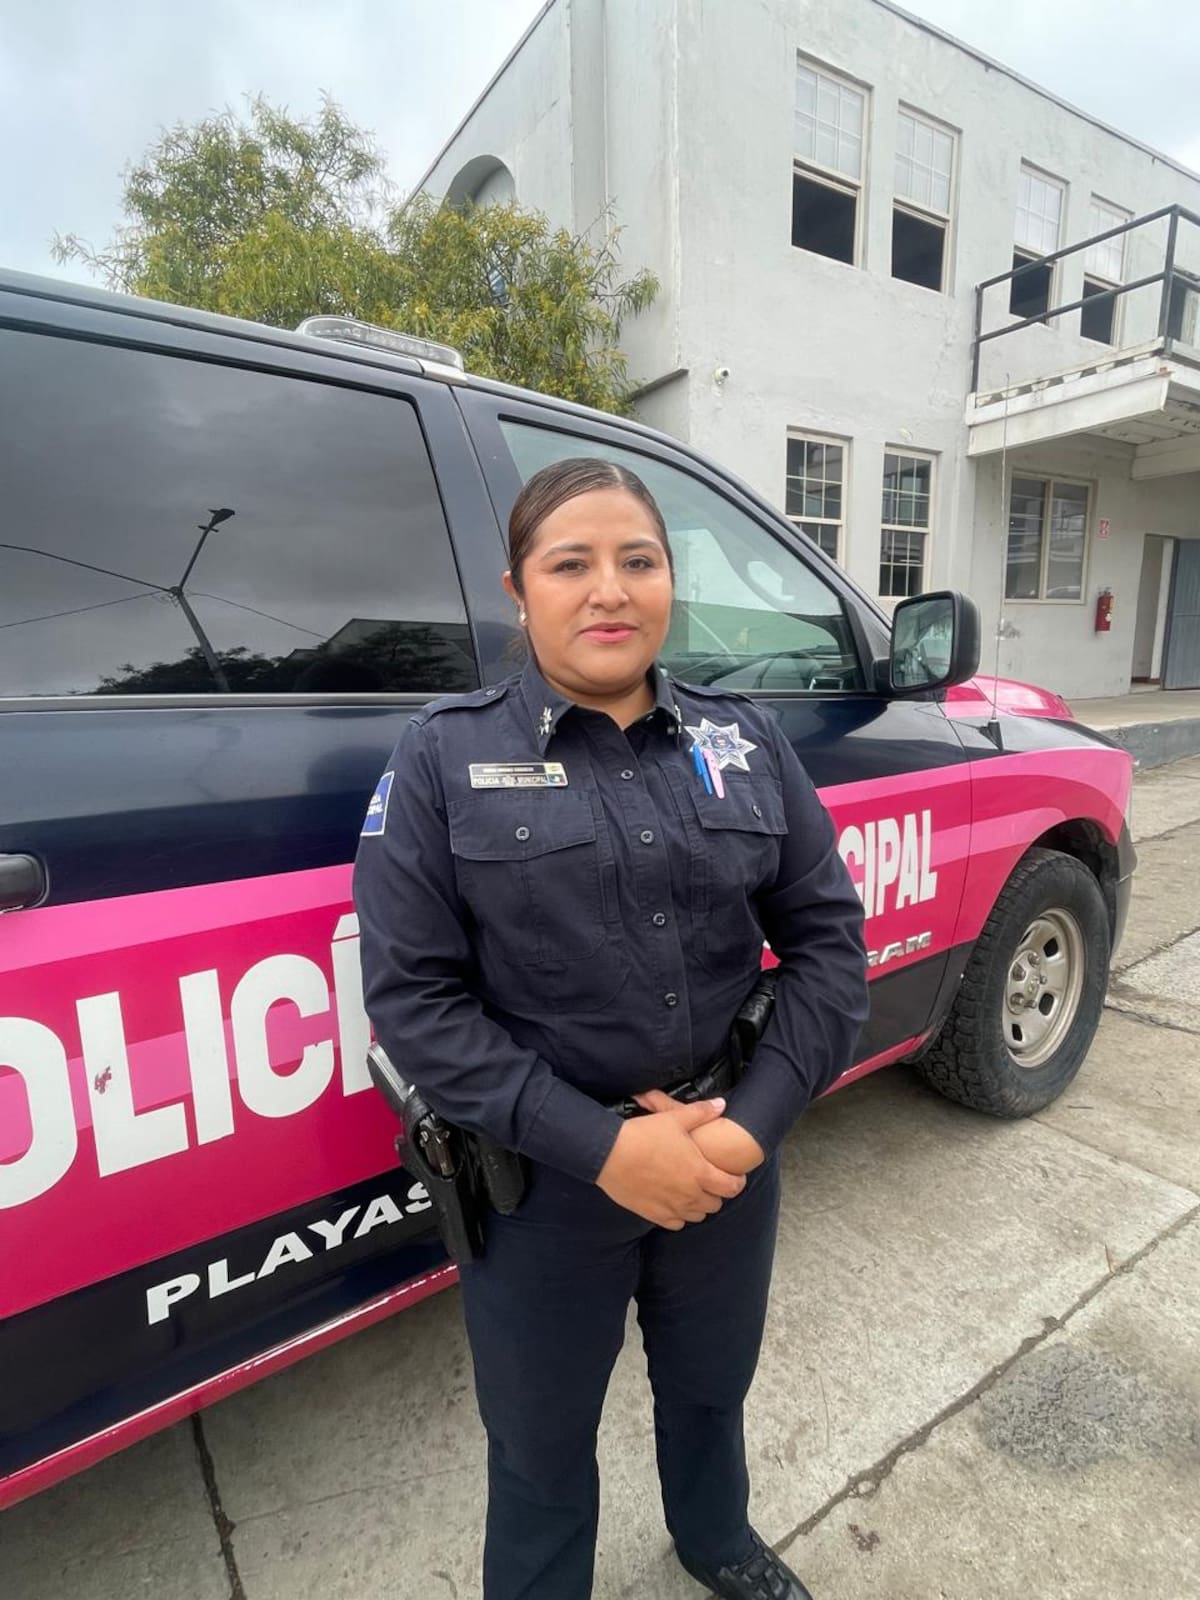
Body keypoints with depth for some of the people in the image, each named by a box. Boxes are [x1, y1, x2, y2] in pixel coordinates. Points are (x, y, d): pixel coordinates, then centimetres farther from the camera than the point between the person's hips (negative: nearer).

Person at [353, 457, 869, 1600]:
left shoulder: (744, 740, -3)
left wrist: (755, 1120, -13)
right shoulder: (443, 755, -12)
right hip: (544, 1183, -3)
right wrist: (600, 1145, -20)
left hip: (732, 1157, 4)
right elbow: (410, 993, -15)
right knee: (541, 1450, 23)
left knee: (711, 1387, 31)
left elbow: (826, 932, -2)